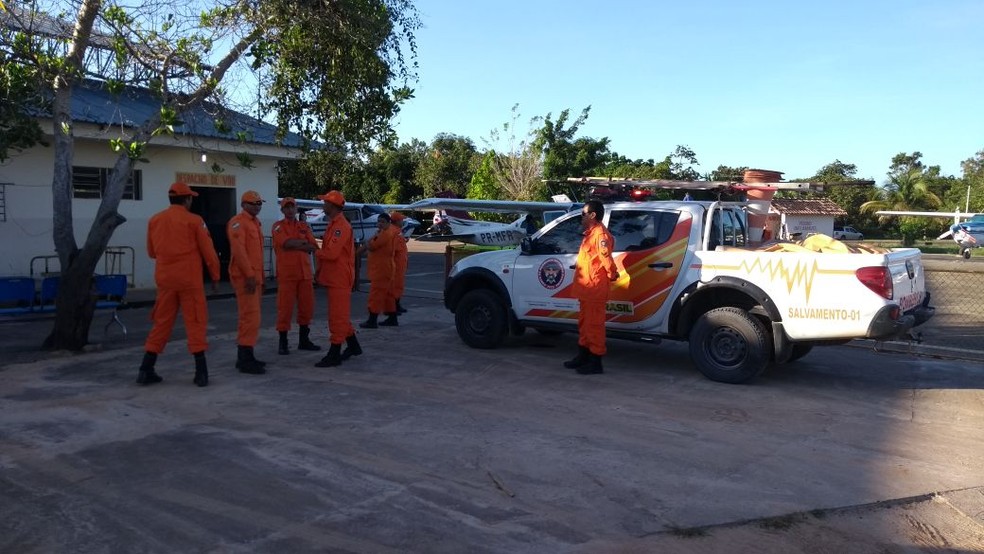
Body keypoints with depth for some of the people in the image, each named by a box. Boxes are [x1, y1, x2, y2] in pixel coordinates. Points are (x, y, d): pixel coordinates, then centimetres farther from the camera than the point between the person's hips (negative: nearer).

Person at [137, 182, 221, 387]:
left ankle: (146, 369, 12)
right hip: (189, 279, -4)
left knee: (161, 322, 11)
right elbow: (208, 251, -5)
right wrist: (215, 275, 7)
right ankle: (201, 372, 1)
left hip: (164, 278, 4)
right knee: (195, 322, 1)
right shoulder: (194, 220, -7)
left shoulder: (154, 220, 6)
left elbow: (151, 251, 14)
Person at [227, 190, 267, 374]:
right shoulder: (237, 222, -10)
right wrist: (250, 275, -24)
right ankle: (245, 360, -9)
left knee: (250, 317, 13)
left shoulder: (256, 223, 20)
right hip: (245, 277, -10)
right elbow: (238, 250, -20)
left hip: (254, 276, 10)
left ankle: (245, 356, 20)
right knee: (250, 317, -12)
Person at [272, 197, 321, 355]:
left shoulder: (304, 226, 14)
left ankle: (304, 340, 21)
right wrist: (303, 242, -4)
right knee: (285, 308, -4)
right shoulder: (278, 226, 2)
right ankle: (282, 343, 5)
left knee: (306, 306, 8)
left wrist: (294, 245, -10)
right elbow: (286, 243, -17)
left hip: (305, 272, 5)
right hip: (286, 273, -5)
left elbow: (313, 247, 1)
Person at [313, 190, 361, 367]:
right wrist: (321, 269, 10)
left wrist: (316, 253, -7)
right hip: (335, 277, 10)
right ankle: (353, 346, 30)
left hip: (339, 278, -10)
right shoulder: (333, 224, 15)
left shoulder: (341, 226, -17)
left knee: (337, 316, -6)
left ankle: (334, 355, -3)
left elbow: (331, 253, -24)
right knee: (341, 314, 18)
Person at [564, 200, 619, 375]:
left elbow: (606, 257, -26)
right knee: (584, 323, 18)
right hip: (585, 289, 11)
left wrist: (612, 275, -14)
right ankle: (583, 356, 30)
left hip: (595, 290, -11)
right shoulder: (590, 233, 17)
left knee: (594, 325, -5)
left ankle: (596, 362, 1)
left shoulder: (600, 234, -18)